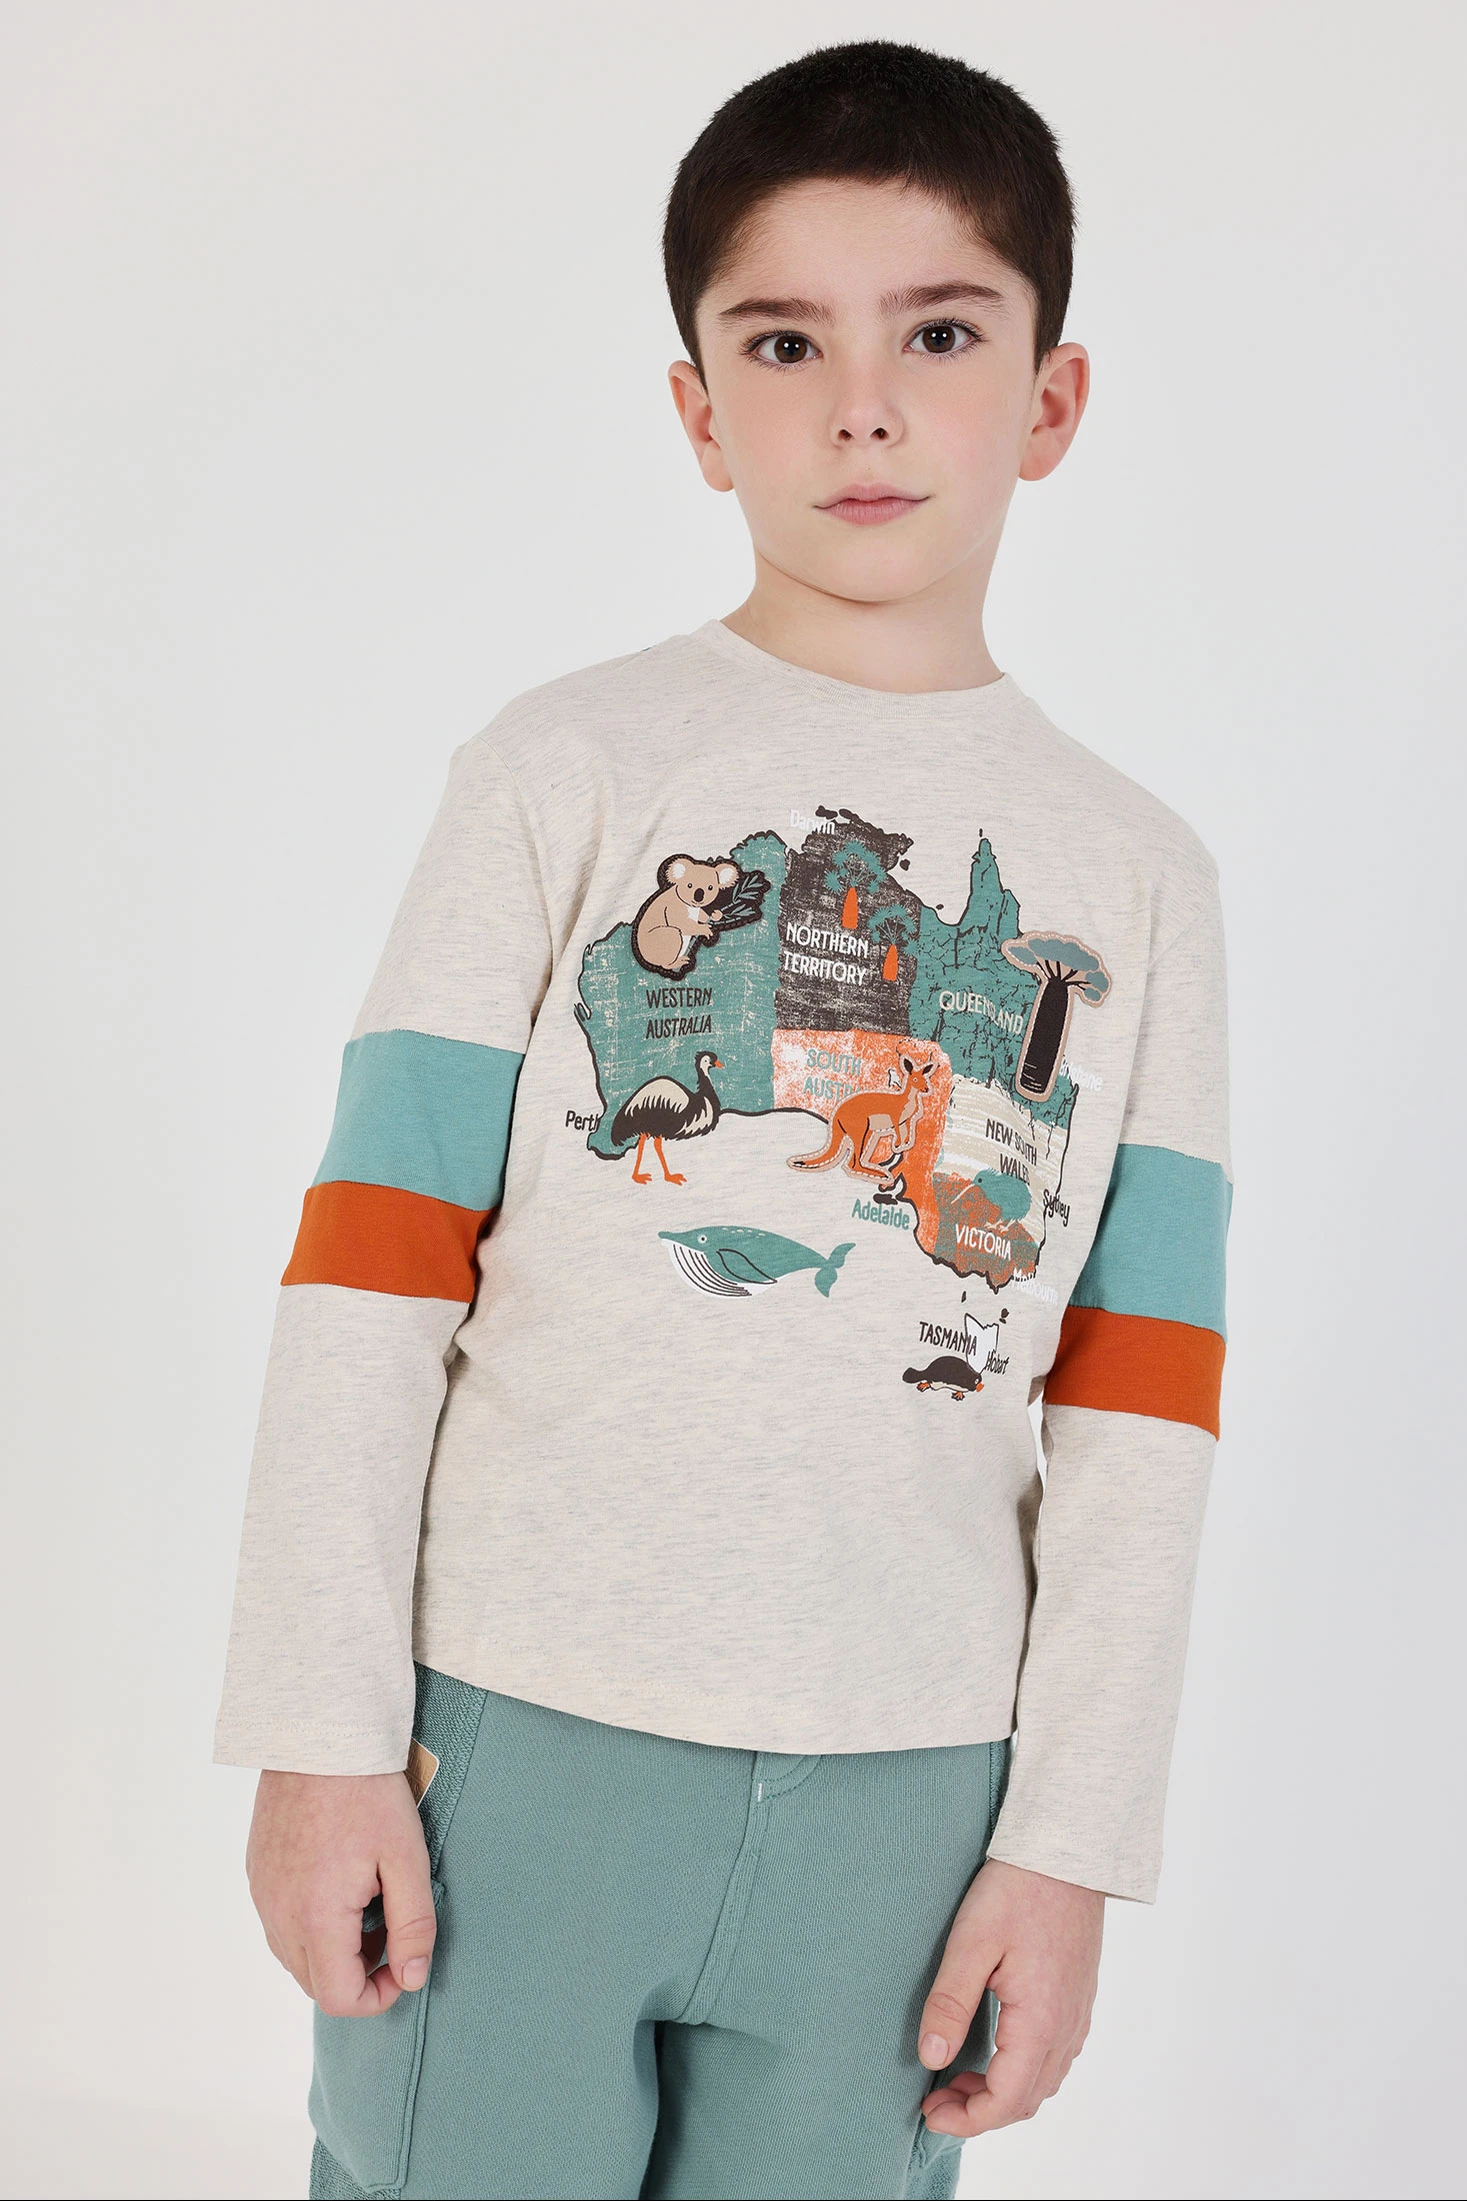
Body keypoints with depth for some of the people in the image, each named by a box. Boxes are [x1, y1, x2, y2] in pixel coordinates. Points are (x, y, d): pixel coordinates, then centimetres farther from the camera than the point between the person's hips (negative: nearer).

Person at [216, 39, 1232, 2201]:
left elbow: (1139, 1404, 5)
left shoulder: (1139, 873, 7)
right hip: (513, 1735, -1)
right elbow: (369, 1278, -3)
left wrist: (1071, 1844, 1)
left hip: (906, 1787, 2)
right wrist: (322, 1733, -6)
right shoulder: (570, 768, 1)